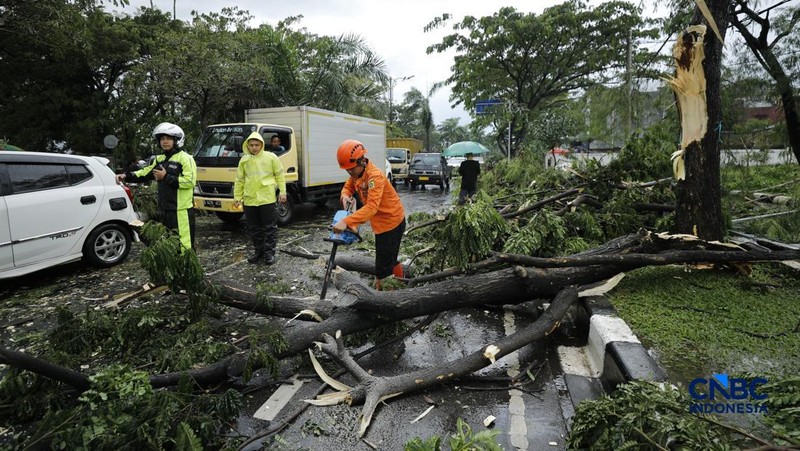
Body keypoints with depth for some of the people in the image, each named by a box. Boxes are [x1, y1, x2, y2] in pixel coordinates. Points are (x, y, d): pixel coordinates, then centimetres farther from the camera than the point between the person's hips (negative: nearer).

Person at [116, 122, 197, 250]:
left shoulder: (185, 158, -9)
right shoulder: (159, 159, 17)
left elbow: (190, 181, -19)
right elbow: (144, 173, 21)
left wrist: (166, 177, -16)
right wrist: (126, 176, 7)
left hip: (181, 210, -9)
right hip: (164, 210, 9)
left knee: (184, 244, -11)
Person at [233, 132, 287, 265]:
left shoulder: (271, 157, 1)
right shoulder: (244, 160, 9)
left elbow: (279, 175, 3)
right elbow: (239, 180, 13)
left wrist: (282, 191, -3)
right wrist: (237, 197, 11)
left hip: (267, 199, -3)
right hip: (249, 200, 4)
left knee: (270, 227, 2)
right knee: (254, 228, 11)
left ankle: (269, 252, 11)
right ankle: (259, 251, 24)